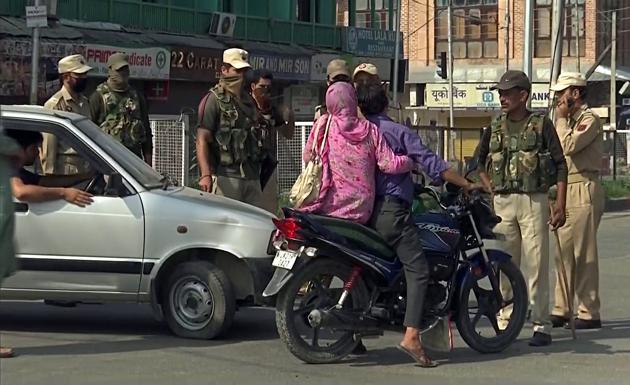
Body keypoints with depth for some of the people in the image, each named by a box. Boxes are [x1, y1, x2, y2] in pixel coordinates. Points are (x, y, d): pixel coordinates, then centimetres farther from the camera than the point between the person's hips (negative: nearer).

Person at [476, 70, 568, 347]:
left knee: (537, 264, -5)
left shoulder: (542, 125, 0)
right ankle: (504, 323, 11)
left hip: (534, 201, -4)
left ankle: (541, 326, -2)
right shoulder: (495, 128, 13)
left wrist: (560, 205, -9)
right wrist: (491, 190, 9)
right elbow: (480, 163, 24)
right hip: (502, 203, 4)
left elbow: (560, 166, -1)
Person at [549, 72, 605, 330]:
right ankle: (561, 310, 14)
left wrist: (560, 119, -10)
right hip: (566, 191, 9)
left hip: (583, 192, -9)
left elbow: (569, 145, -22)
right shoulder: (569, 120, 20)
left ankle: (589, 313, -4)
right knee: (564, 253, 9)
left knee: (584, 254, -7)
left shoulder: (589, 119, -8)